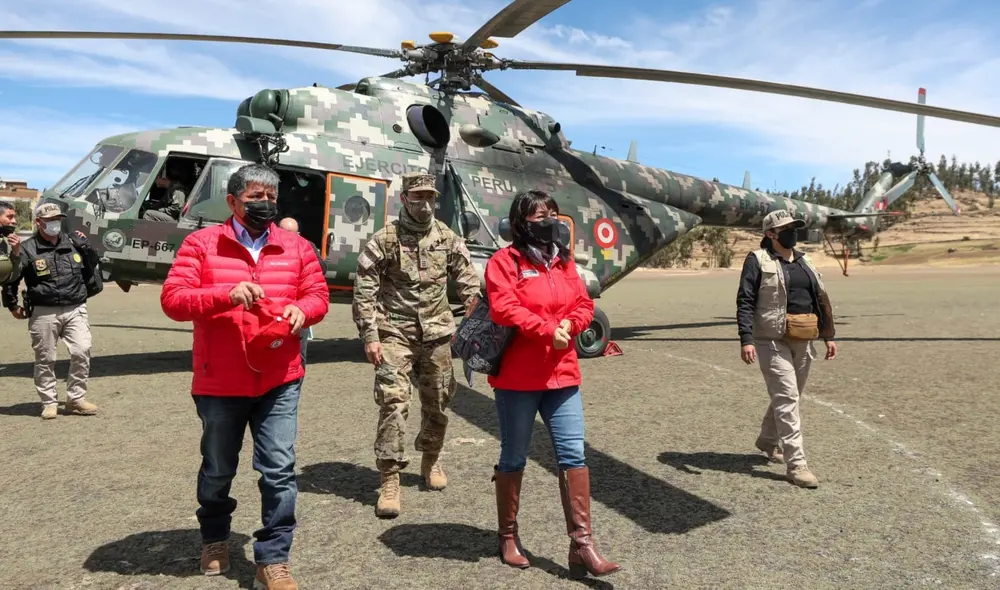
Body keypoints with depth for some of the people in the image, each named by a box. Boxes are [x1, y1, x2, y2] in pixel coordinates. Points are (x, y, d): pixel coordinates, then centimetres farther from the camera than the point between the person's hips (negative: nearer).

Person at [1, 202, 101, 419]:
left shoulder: (75, 243, 8)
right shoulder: (27, 249, -3)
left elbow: (90, 267, 27)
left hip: (75, 310, 2)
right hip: (44, 313, -2)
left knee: (82, 352, -7)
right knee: (45, 359, 5)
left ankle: (76, 399, 5)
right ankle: (49, 403, 16)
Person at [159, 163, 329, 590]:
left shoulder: (296, 248, 5)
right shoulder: (200, 243, -3)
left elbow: (318, 294, 7)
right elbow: (173, 299, -10)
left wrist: (301, 310, -16)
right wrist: (226, 295, -25)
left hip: (279, 382, 1)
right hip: (219, 383, -1)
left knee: (279, 470, -2)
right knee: (217, 470, 18)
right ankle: (215, 538, 45)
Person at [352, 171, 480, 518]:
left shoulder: (448, 238, 5)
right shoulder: (384, 240, -6)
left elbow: (468, 282, 10)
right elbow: (364, 292, -6)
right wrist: (370, 337, -10)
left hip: (436, 333, 4)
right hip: (395, 333, -3)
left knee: (438, 401, 12)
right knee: (393, 402, -10)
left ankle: (431, 460, 35)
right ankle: (390, 479, -1)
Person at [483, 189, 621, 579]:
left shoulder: (564, 261, 14)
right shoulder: (505, 261, -6)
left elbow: (584, 305, 10)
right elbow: (504, 310, -18)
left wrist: (568, 325, -10)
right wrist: (548, 330, -21)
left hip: (562, 374, 5)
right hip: (517, 378, -5)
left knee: (573, 454, 1)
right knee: (514, 458, 8)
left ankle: (581, 545, 8)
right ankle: (508, 537, 26)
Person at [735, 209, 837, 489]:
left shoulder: (804, 261, 16)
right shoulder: (758, 260, -5)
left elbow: (820, 300, 20)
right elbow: (745, 302, -12)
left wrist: (828, 335, 14)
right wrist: (746, 340, -21)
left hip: (803, 340, 7)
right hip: (773, 339, -7)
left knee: (788, 395, 17)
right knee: (786, 397, -9)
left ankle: (767, 441, 37)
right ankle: (796, 463, -5)